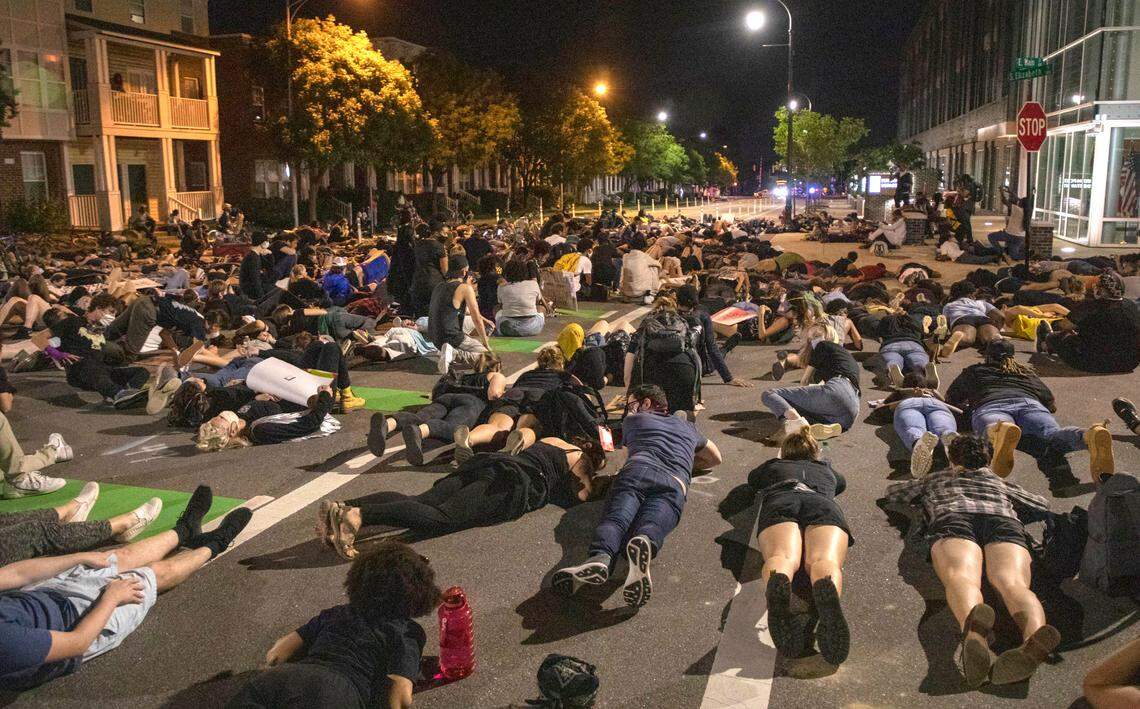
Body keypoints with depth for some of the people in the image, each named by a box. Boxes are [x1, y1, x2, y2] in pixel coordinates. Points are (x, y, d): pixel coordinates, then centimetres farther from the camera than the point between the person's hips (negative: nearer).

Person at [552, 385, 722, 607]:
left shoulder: (633, 420, 35)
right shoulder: (686, 426, 42)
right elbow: (716, 458, 56)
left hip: (637, 469, -1)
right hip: (675, 483, 1)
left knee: (614, 518, -24)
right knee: (651, 525, -24)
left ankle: (599, 557, -56)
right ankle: (645, 545, -60)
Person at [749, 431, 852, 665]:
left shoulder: (773, 466, 40)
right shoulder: (826, 469, 43)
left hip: (780, 502, 0)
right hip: (823, 504, 0)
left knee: (783, 557, -29)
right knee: (825, 560, -28)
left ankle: (777, 586, -67)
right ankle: (827, 591, -66)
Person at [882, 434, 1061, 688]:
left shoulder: (936, 479, 41)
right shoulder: (998, 481, 42)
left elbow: (892, 495, 50)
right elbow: (1042, 506, 46)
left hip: (953, 518, -1)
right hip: (1004, 520, 2)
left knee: (961, 578, -31)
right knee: (1012, 582, -26)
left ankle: (973, 626, -66)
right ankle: (1035, 634, -60)